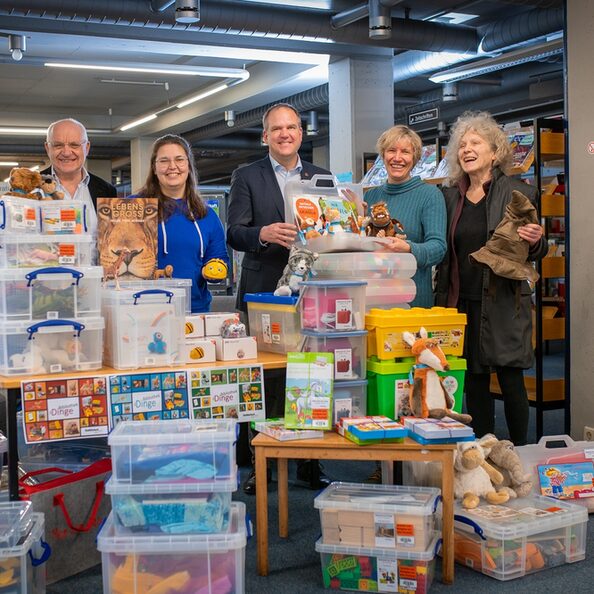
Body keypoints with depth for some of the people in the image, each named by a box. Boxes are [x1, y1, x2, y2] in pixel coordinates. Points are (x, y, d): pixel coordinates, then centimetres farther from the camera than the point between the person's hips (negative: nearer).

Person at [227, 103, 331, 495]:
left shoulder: (322, 178, 14)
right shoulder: (247, 177, 5)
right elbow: (234, 233, -4)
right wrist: (264, 234, -25)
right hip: (263, 293, -2)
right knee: (264, 379, 0)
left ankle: (309, 461, 17)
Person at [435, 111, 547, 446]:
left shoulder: (519, 193, -2)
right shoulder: (451, 196, 10)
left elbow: (536, 253, 1)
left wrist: (535, 242, -20)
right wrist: (442, 301, 7)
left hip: (504, 303, -4)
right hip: (463, 302, 4)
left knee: (511, 380, 0)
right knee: (474, 381, 9)